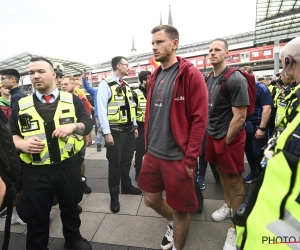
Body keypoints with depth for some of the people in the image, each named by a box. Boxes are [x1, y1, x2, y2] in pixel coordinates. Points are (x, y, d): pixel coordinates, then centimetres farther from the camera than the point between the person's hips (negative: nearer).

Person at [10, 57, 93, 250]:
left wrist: (73, 127, -19)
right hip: (36, 172, 1)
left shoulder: (72, 100, 1)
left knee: (71, 207, 20)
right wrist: (22, 144, -13)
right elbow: (11, 135, 8)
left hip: (69, 167, 0)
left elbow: (89, 124, 1)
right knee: (36, 216, 16)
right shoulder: (21, 105, 4)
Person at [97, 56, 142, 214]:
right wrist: (107, 132, -19)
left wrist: (135, 127, 14)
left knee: (126, 161, 18)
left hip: (129, 129, 7)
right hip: (115, 131, -7)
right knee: (114, 163, 4)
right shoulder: (106, 84, -9)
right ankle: (114, 196, 20)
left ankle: (126, 186, 37)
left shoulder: (126, 86, 15)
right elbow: (101, 109, -15)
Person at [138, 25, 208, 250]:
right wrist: (148, 145, 14)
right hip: (153, 154, 7)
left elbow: (199, 119, -15)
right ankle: (173, 223, 51)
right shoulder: (155, 77, 10)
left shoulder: (191, 74, -11)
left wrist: (190, 158, -16)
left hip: (177, 157, -7)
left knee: (180, 210, 12)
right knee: (151, 199, 21)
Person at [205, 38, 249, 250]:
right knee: (222, 172, 21)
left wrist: (226, 141, -13)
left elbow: (240, 116, -19)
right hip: (213, 135, 7)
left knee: (235, 180, 6)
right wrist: (211, 133, 11)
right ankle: (228, 205, 45)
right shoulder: (209, 78, 7)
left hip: (230, 137, -7)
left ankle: (235, 228, 21)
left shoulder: (235, 79, -17)